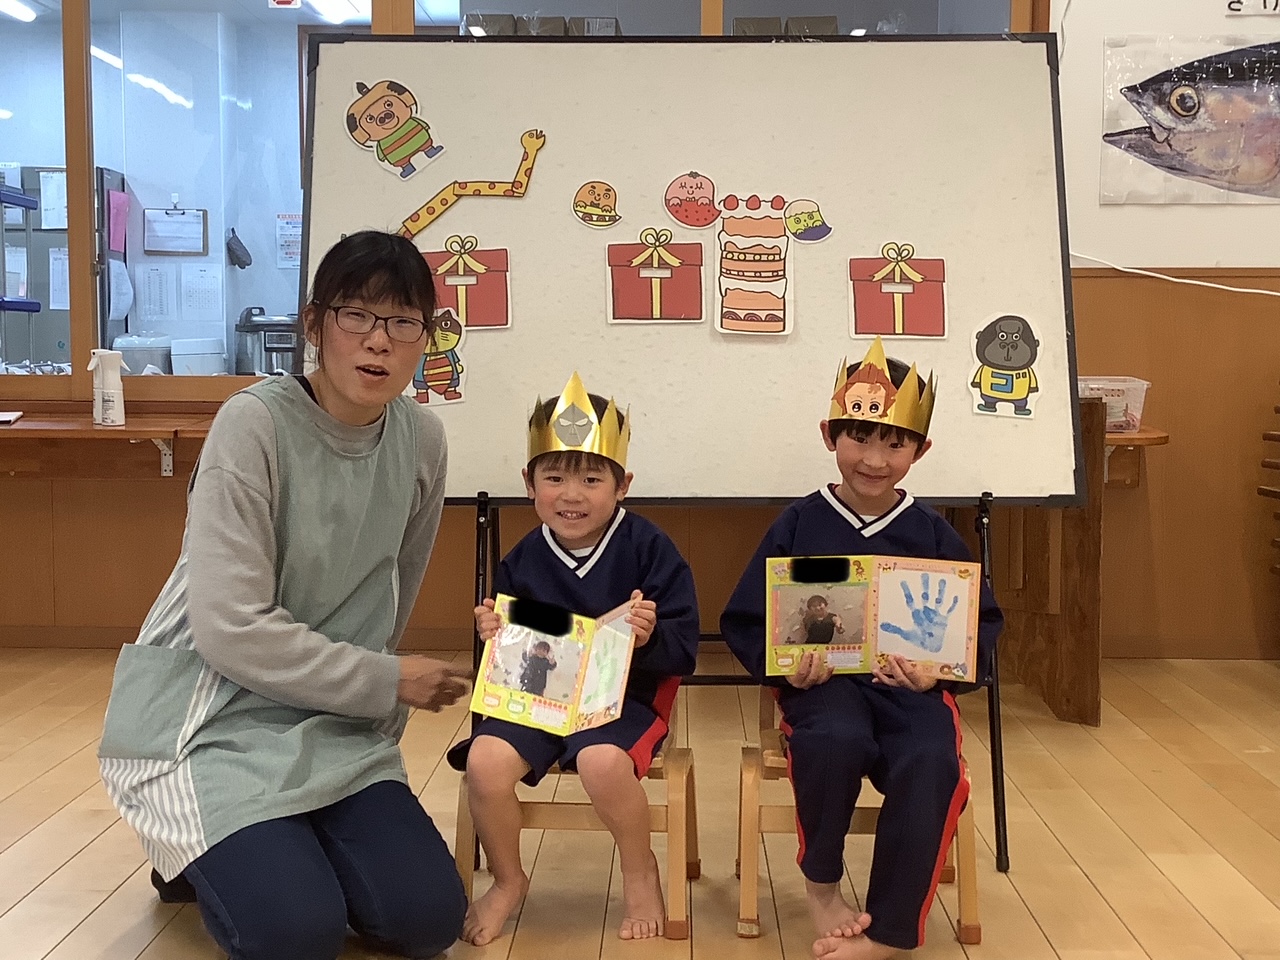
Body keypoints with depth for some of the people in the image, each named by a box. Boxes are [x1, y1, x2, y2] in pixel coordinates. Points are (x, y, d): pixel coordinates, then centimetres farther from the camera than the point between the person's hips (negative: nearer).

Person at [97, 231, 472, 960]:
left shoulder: (423, 441, -3)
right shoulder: (254, 425, -20)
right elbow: (233, 628, -23)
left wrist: (376, 717, 10)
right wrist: (388, 682, -17)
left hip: (336, 724, 5)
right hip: (212, 717, -5)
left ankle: (281, 846, 20)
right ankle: (196, 856, 13)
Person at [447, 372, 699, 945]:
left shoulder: (648, 548, -7)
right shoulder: (521, 562, 3)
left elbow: (683, 651, -8)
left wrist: (651, 637, -29)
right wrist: (493, 636, -11)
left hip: (624, 699, -3)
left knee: (601, 761, -34)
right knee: (485, 761, -23)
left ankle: (640, 874, -2)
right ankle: (508, 880, 6)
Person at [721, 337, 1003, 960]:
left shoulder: (932, 535, 8)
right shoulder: (798, 525, 4)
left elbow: (982, 625, 10)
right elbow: (743, 620, 6)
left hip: (911, 686, 2)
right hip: (823, 682, -1)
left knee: (930, 764, -31)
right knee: (834, 741, -36)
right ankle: (820, 884, -5)